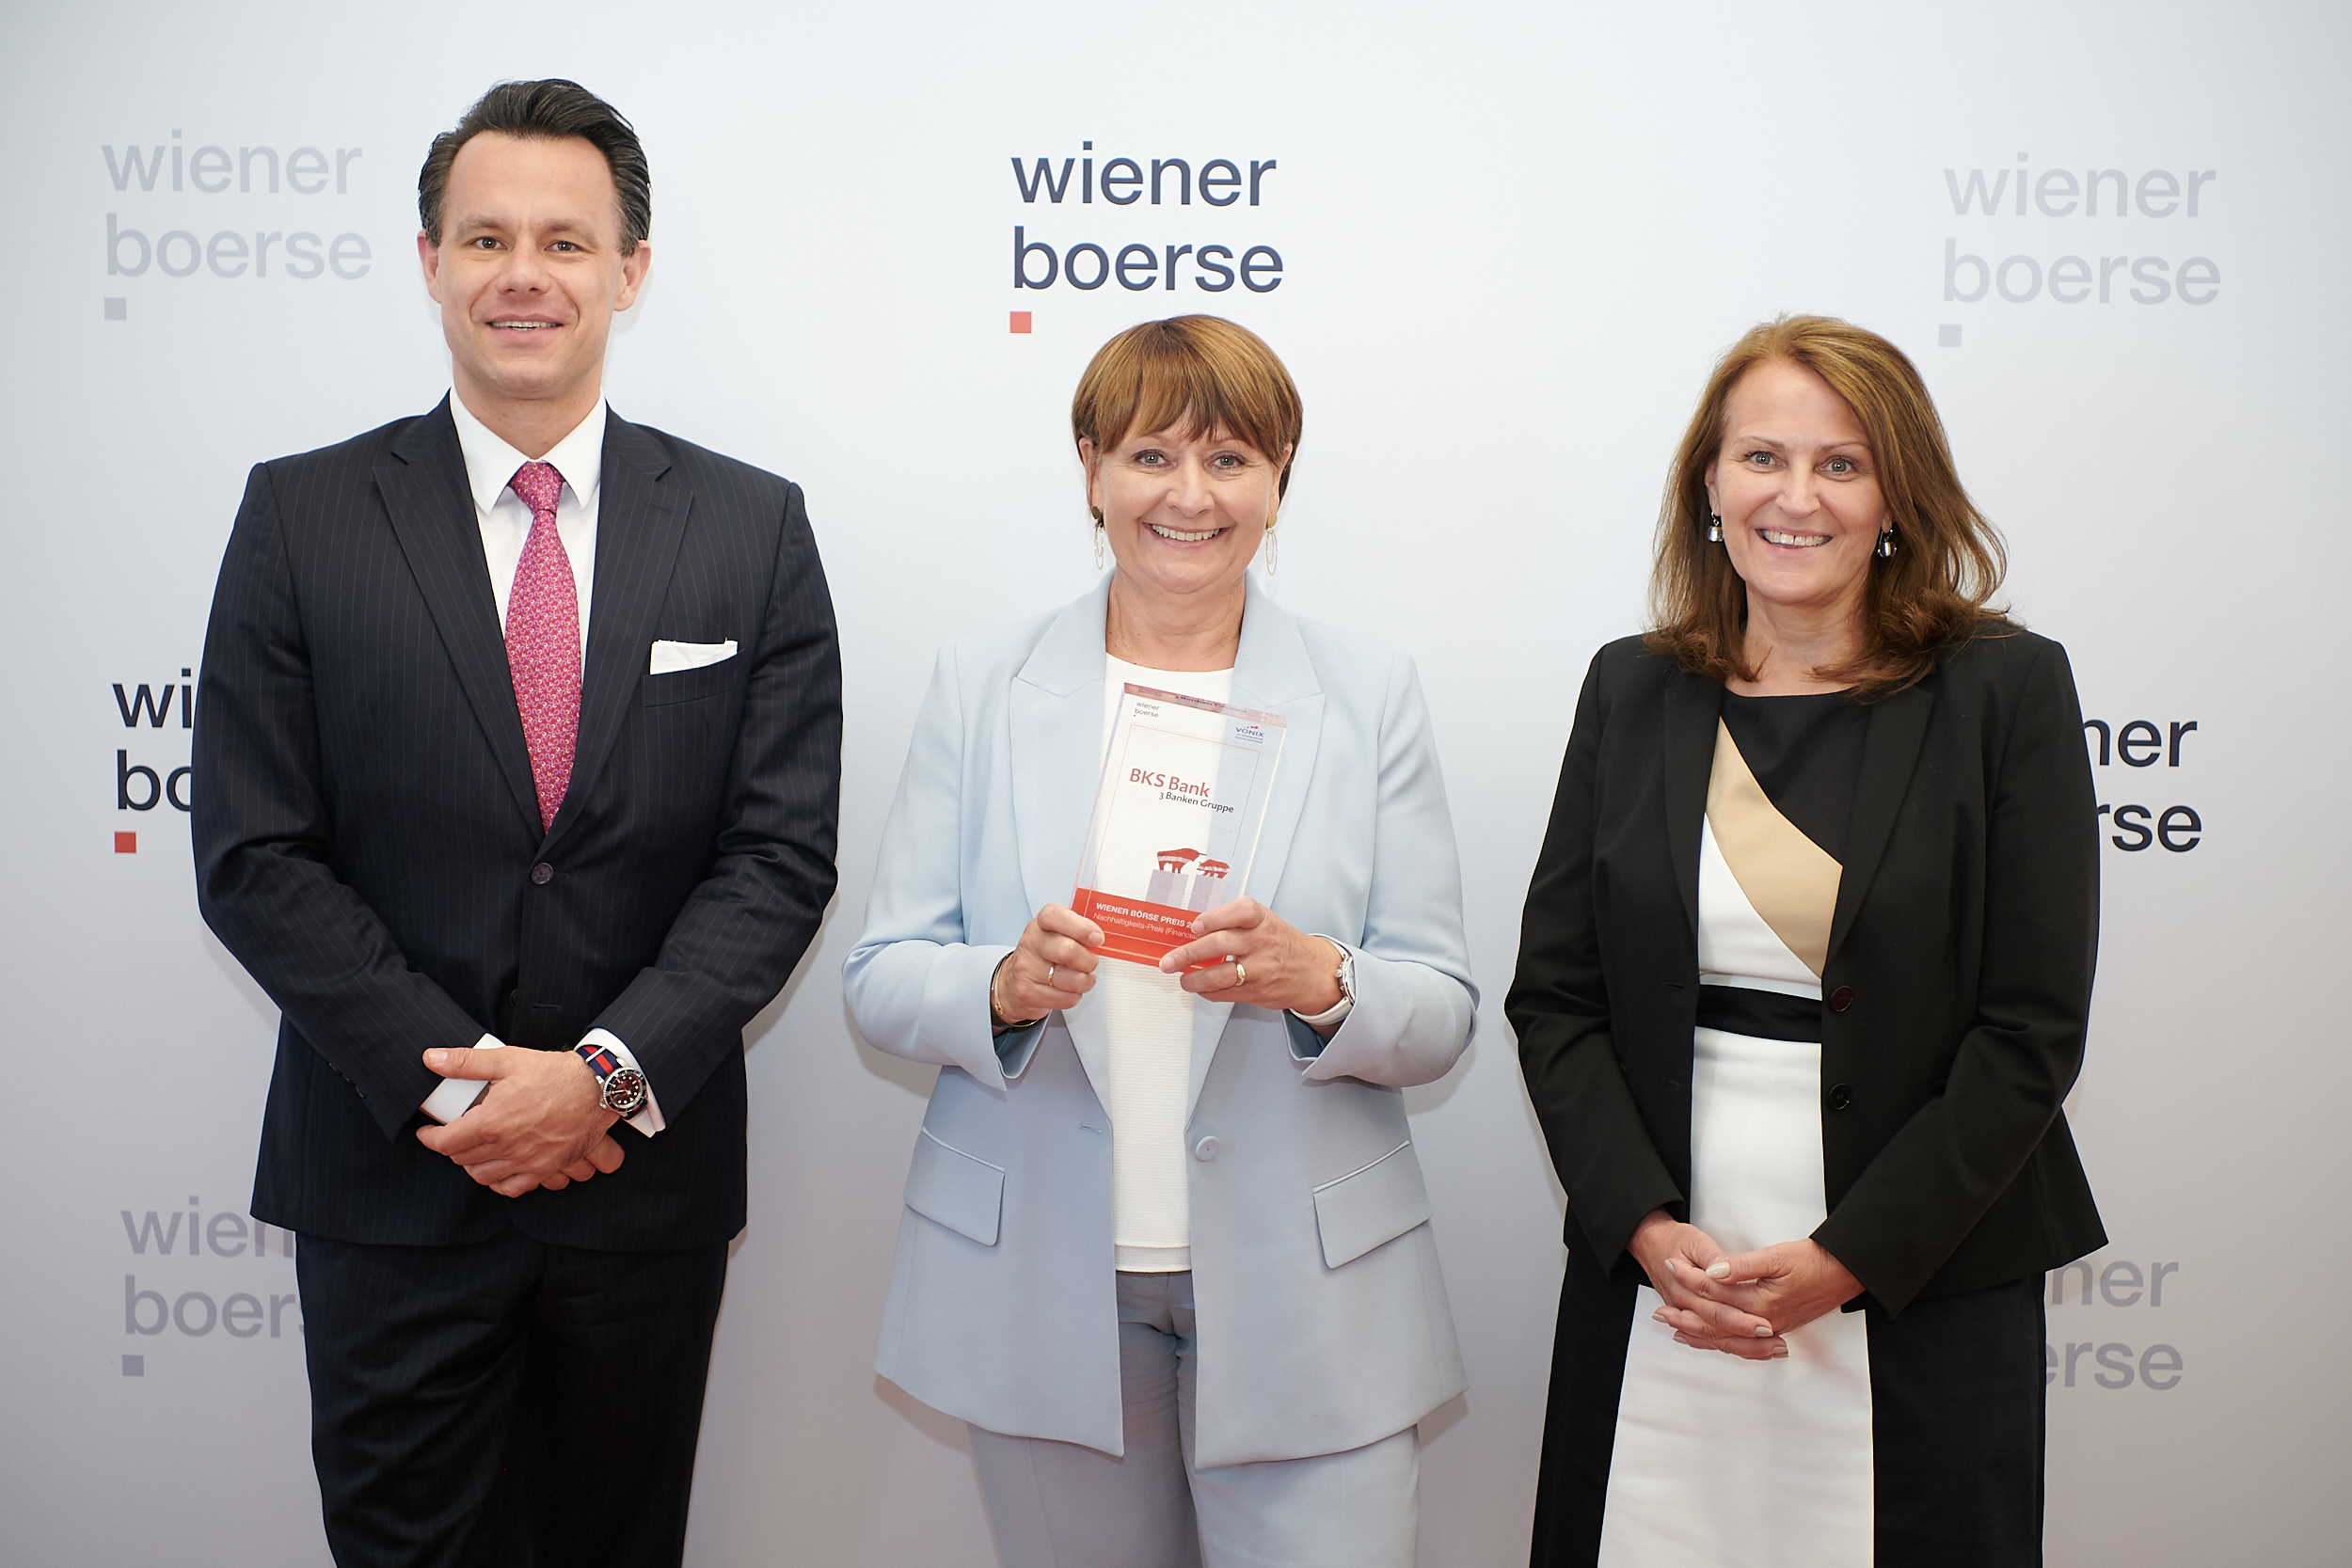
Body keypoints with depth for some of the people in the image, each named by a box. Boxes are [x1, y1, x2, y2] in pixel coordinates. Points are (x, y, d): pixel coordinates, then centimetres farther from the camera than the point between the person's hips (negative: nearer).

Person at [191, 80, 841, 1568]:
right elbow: (256, 858, -5)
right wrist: (455, 1079, -14)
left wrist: (607, 1074, -15)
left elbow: (782, 853, -4)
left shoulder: (753, 527, 0)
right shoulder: (301, 516, -1)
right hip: (392, 1173, -1)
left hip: (648, 1163, 1)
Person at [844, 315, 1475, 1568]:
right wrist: (1004, 986, -19)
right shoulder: (979, 686, 5)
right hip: (1042, 1298, 1)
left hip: (1302, 1305, 0)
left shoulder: (1370, 696, 5)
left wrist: (1319, 981, -20)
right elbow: (879, 980, 2)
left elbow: (1442, 1015, 1)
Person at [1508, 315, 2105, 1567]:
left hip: (1920, 1297, -2)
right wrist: (1646, 1228, -8)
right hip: (1651, 1281, 2)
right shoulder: (1631, 691, 5)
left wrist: (1848, 1258, -12)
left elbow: (2032, 1028, -7)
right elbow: (1553, 994, 4)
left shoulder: (2006, 690, -3)